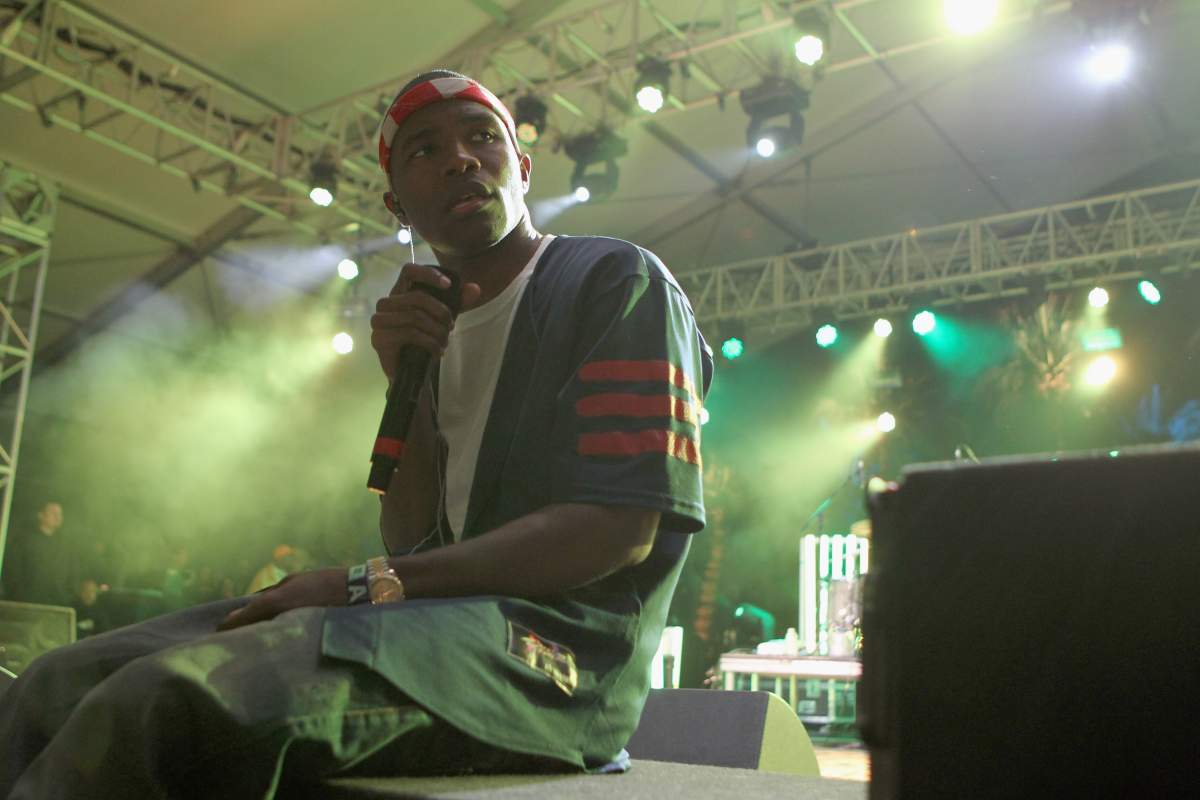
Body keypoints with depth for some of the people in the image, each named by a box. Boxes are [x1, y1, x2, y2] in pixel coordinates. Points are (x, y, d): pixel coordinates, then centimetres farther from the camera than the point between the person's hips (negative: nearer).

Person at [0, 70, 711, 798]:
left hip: (554, 638, -7)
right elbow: (412, 543, 15)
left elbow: (622, 528, -14)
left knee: (169, 707, -32)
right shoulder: (443, 333, 21)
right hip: (440, 627, 7)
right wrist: (409, 382, 1)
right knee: (59, 688, -4)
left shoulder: (617, 280, -1)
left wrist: (366, 585, -17)